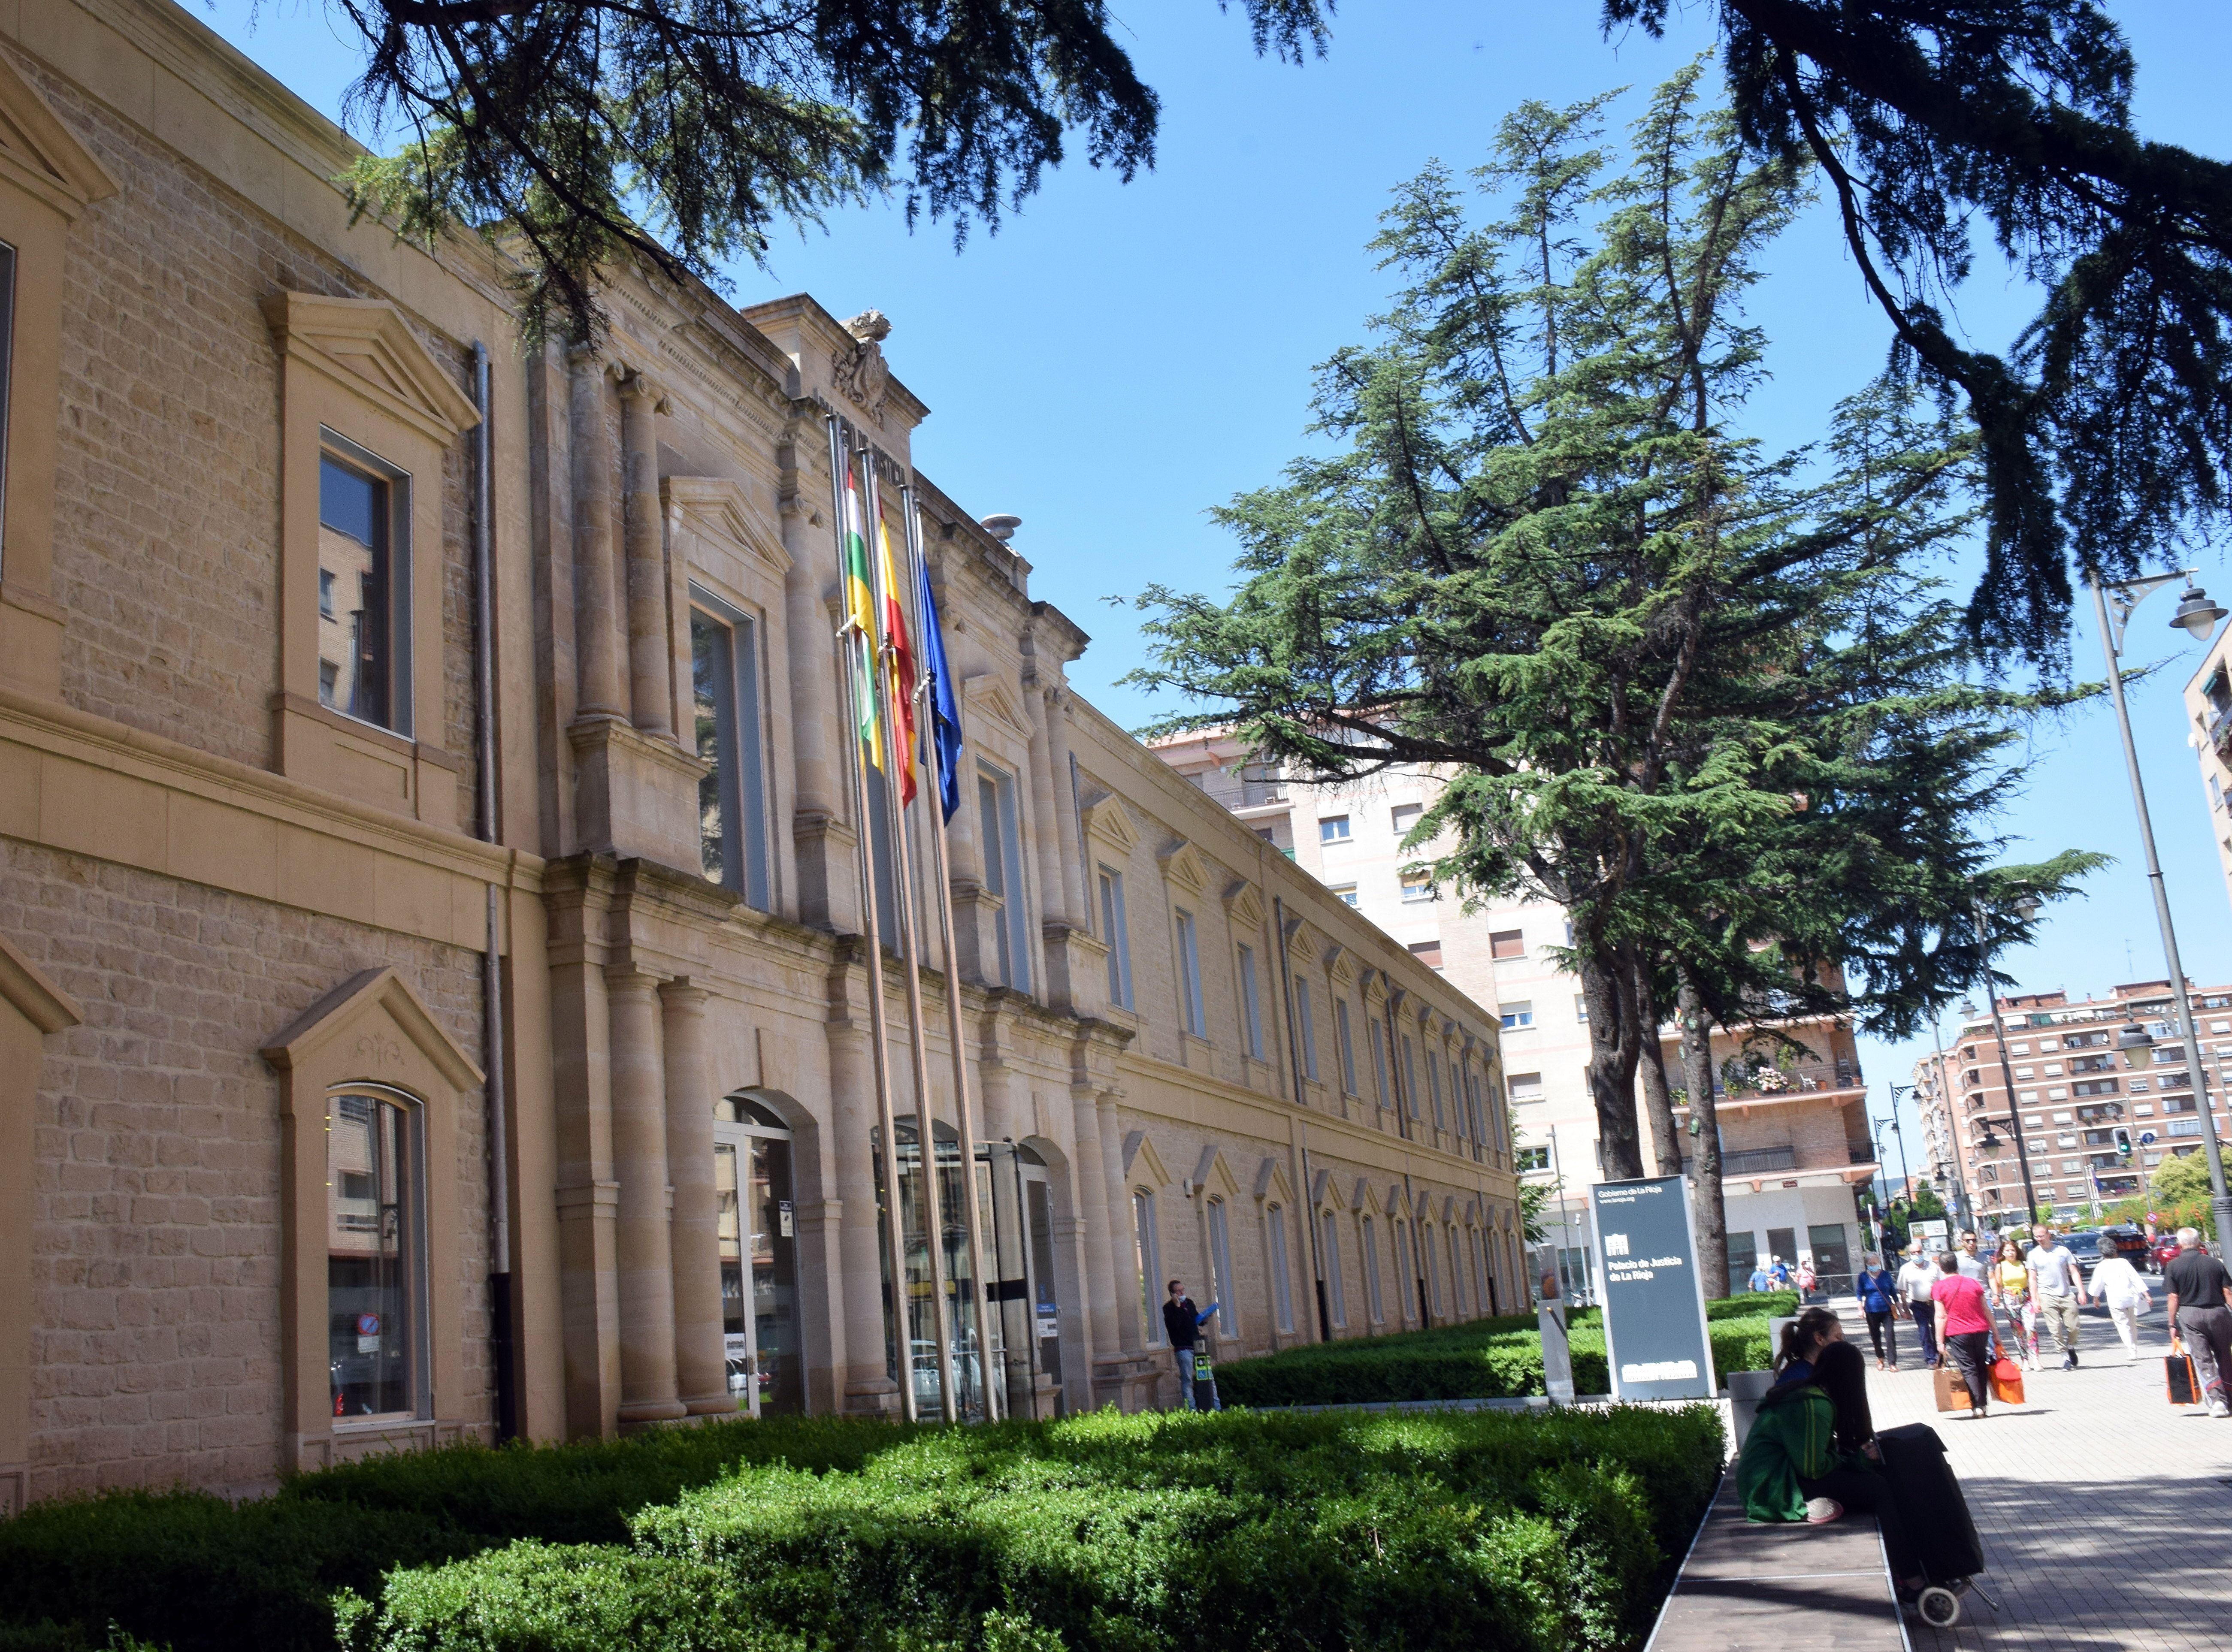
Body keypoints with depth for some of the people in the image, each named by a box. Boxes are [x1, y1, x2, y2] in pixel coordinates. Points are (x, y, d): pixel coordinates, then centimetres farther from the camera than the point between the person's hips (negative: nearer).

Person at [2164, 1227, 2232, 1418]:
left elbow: (2174, 1297, -4)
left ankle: (2217, 1400, -11)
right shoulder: (2214, 1263, 4)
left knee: (2203, 1360, 0)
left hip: (2190, 1315, -2)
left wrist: (2173, 1326, 1)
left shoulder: (2173, 1266, -2)